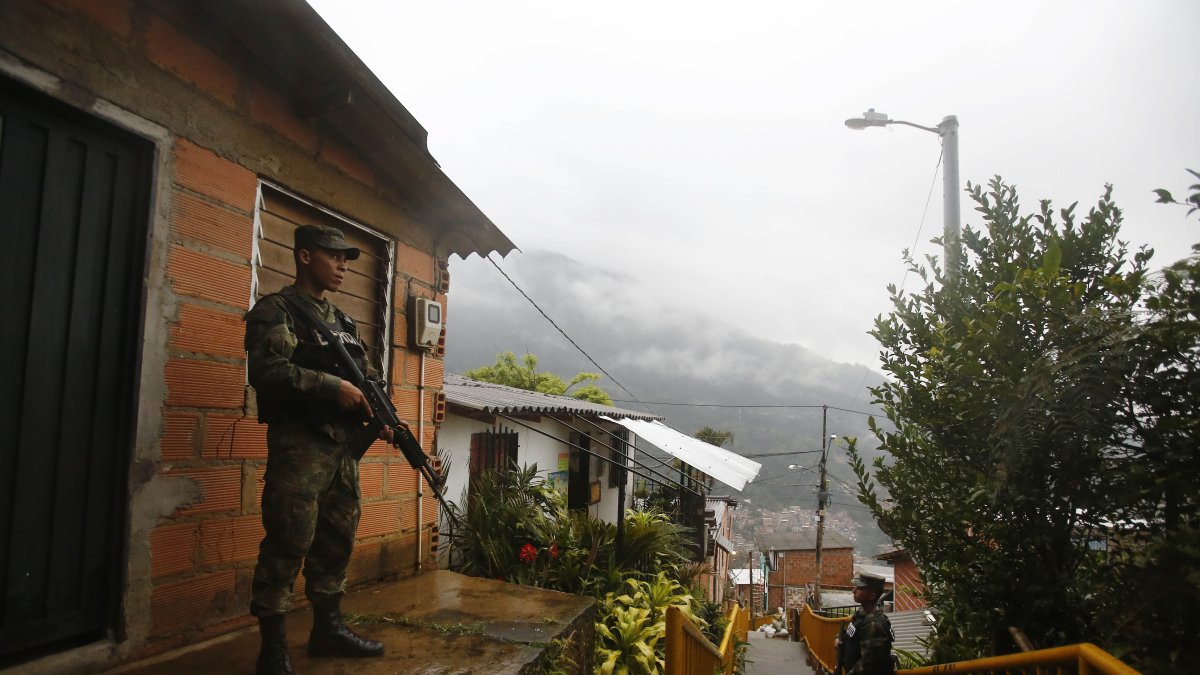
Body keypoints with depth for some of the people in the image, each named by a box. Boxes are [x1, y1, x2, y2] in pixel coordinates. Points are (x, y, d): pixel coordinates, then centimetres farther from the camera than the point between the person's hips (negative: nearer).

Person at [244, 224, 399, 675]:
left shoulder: (343, 322, 19)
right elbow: (268, 370, -19)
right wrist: (333, 387, -19)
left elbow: (369, 376, 21)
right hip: (299, 445, -8)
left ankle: (328, 628, 27)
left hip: (344, 447, 8)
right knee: (288, 544, -5)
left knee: (337, 541, 14)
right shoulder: (275, 310, -4)